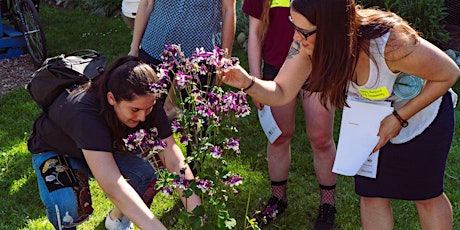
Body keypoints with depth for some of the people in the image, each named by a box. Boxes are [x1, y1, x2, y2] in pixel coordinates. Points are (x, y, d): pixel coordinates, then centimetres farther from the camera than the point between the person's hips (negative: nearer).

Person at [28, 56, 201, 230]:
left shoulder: (146, 104, -26)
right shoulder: (85, 112, -43)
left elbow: (176, 163, -25)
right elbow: (112, 185, -51)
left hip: (104, 149, 5)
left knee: (148, 177, -21)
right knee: (67, 205, -34)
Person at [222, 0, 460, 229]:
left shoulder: (389, 43, -41)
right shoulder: (307, 43, -28)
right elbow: (281, 93, -20)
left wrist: (399, 118, -26)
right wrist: (248, 83, -40)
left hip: (421, 115, -4)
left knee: (426, 195, 14)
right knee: (371, 194, 11)